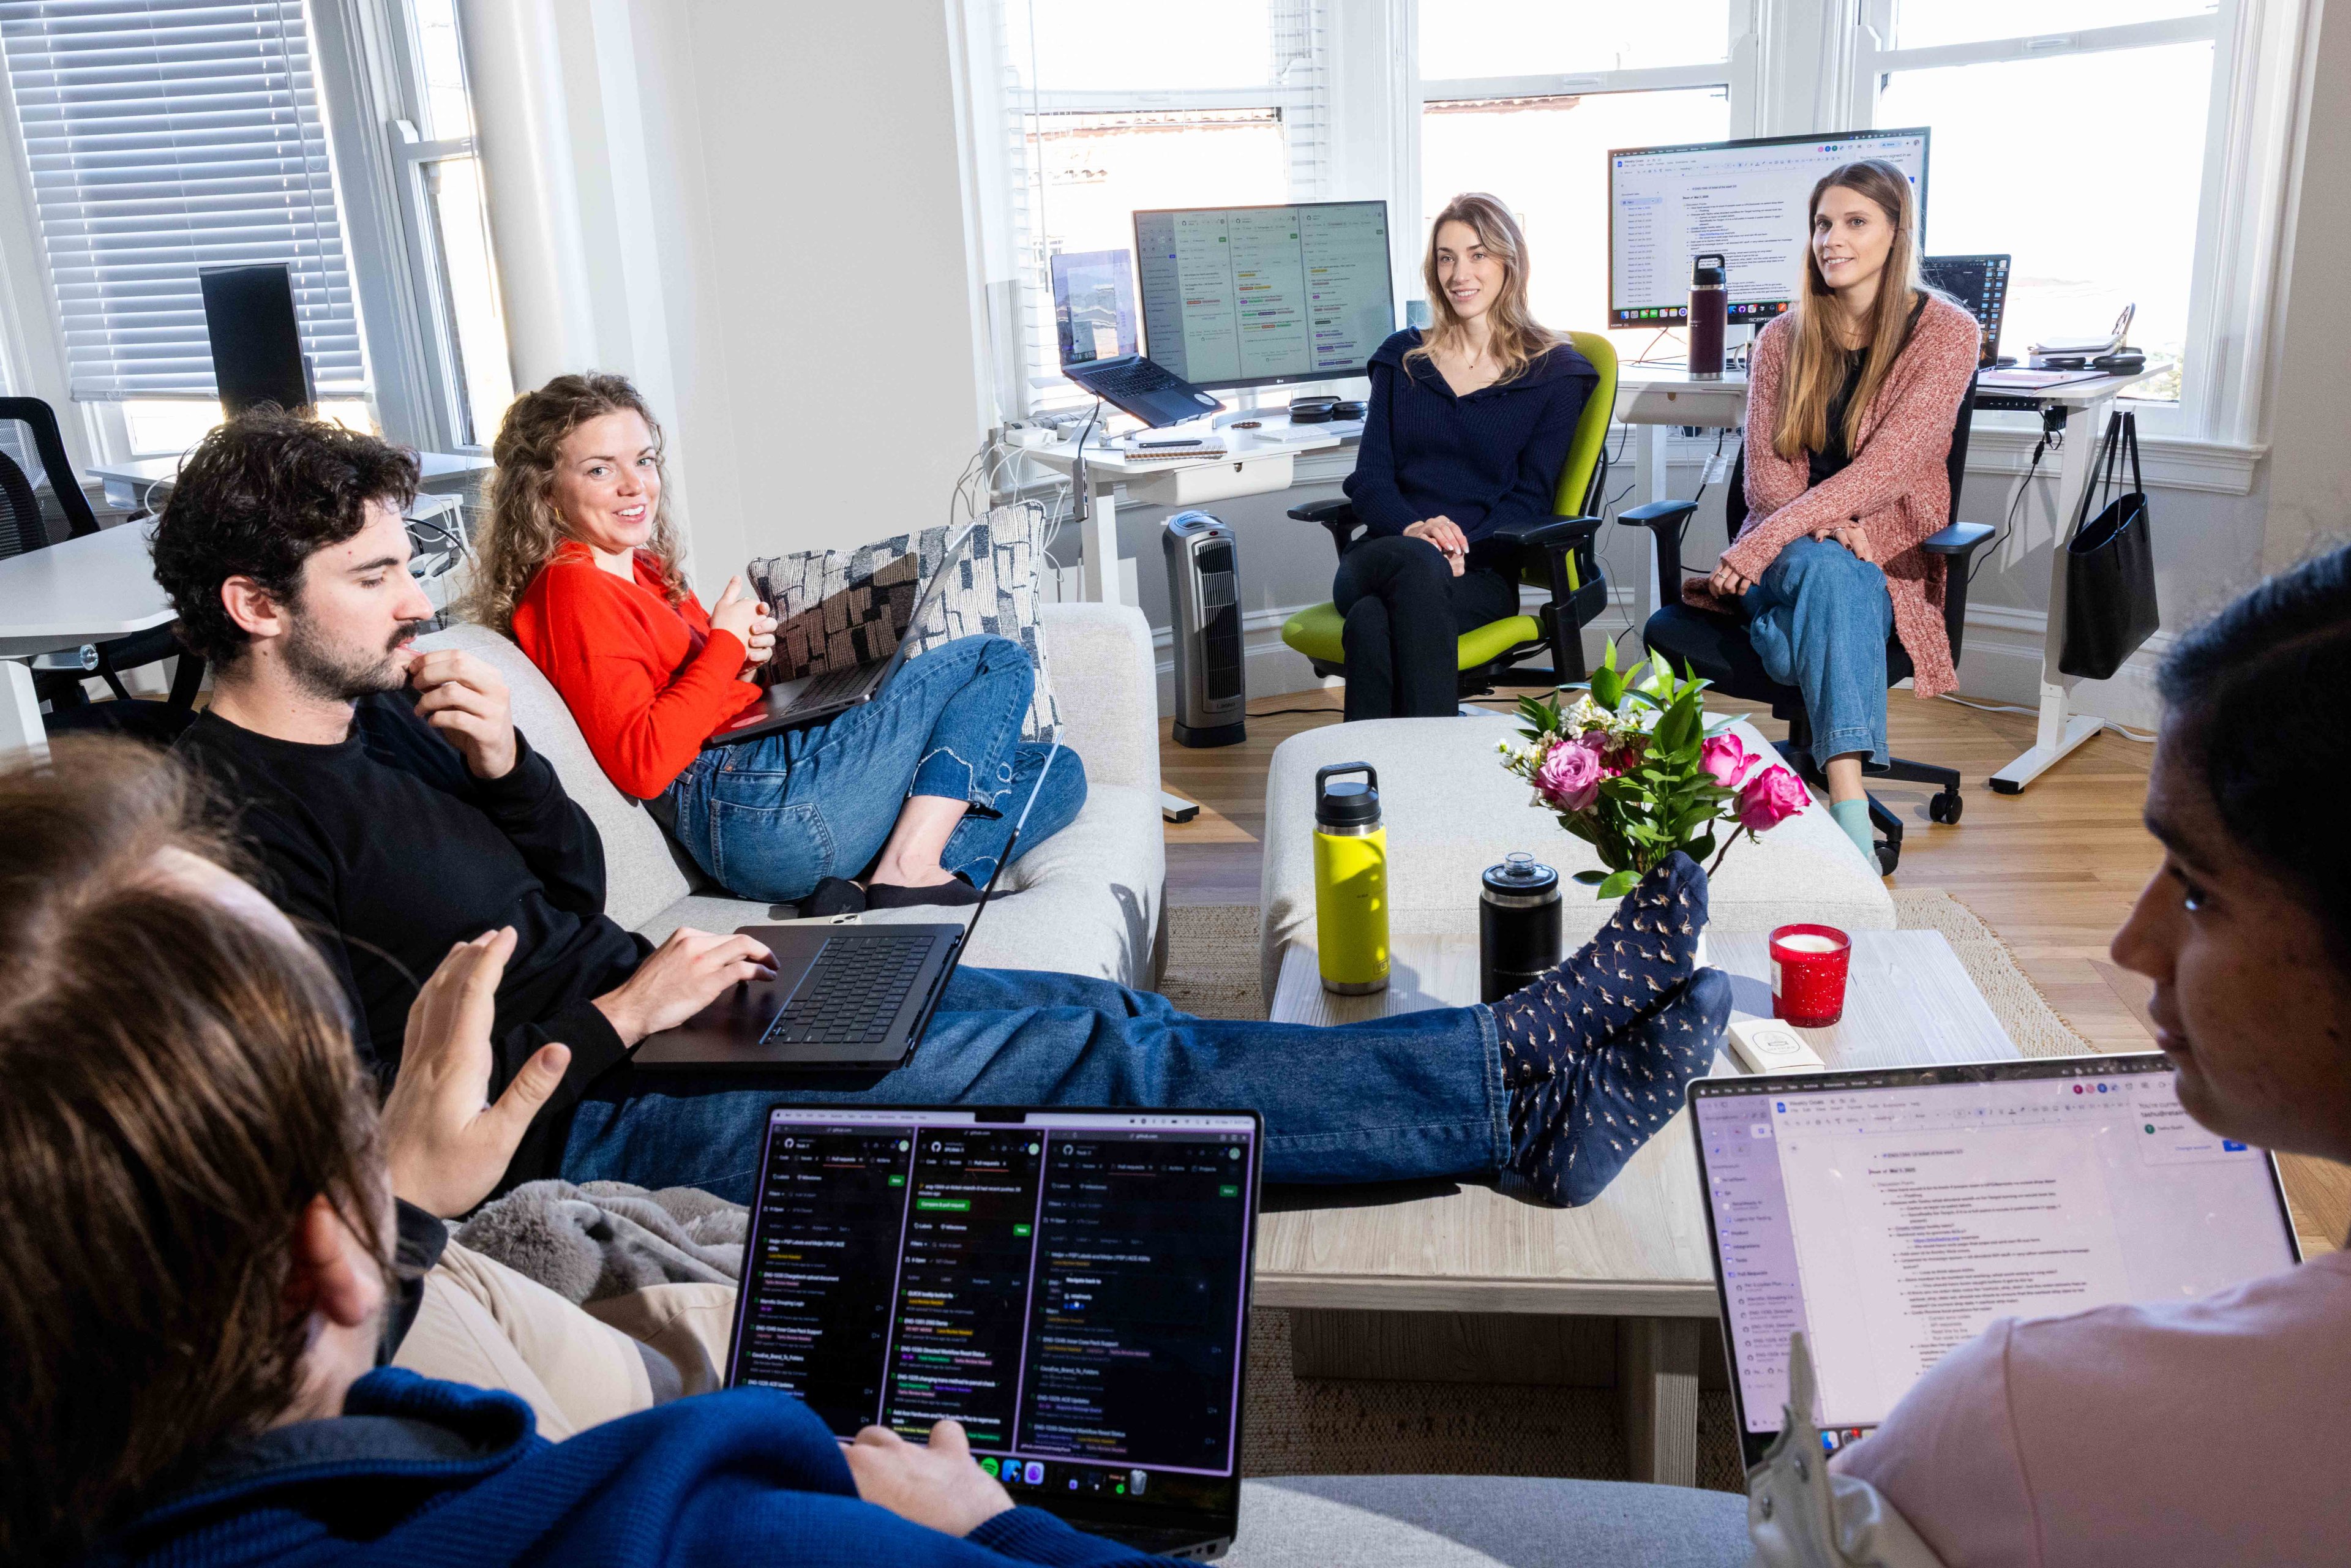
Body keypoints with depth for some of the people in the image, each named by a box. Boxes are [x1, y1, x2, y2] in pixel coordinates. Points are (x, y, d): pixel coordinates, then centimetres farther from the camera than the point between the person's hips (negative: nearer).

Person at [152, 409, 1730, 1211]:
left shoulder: (375, 716, 10)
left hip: (645, 1004, 8)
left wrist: (510, 768, -4)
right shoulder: (234, 823, -16)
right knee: (1088, 1057, -17)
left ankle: (1513, 1068, -6)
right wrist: (628, 1012, -17)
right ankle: (1517, 1091, -13)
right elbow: (389, 1103, -20)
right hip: (582, 1116, -8)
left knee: (1094, 1010, -5)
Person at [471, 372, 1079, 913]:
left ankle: (869, 891, -11)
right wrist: (726, 642, -10)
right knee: (999, 662, -3)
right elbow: (643, 764, -20)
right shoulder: (572, 589, -9)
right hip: (751, 807, -10)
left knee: (1056, 774, 6)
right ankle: (908, 874, -13)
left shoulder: (644, 571, 20)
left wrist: (748, 663, 3)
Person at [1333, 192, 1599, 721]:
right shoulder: (1403, 358, 20)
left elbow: (1530, 499, 3)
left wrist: (1461, 547, -17)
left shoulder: (1555, 373, 11)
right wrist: (1414, 530, -13)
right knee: (1417, 563, -37)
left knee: (1374, 620, -36)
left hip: (1480, 569, -2)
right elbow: (1369, 477, 10)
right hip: (1385, 554, 2)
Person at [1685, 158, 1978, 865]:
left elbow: (1886, 468, -16)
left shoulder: (1946, 333, -3)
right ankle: (1851, 816, -48)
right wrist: (1825, 527, -22)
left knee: (1826, 572, -37)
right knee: (1827, 569, -35)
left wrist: (1764, 541, -27)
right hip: (1784, 555, 2)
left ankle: (1844, 808, -44)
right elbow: (1766, 477, 2)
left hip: (1887, 562, -2)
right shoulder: (1784, 339, 9)